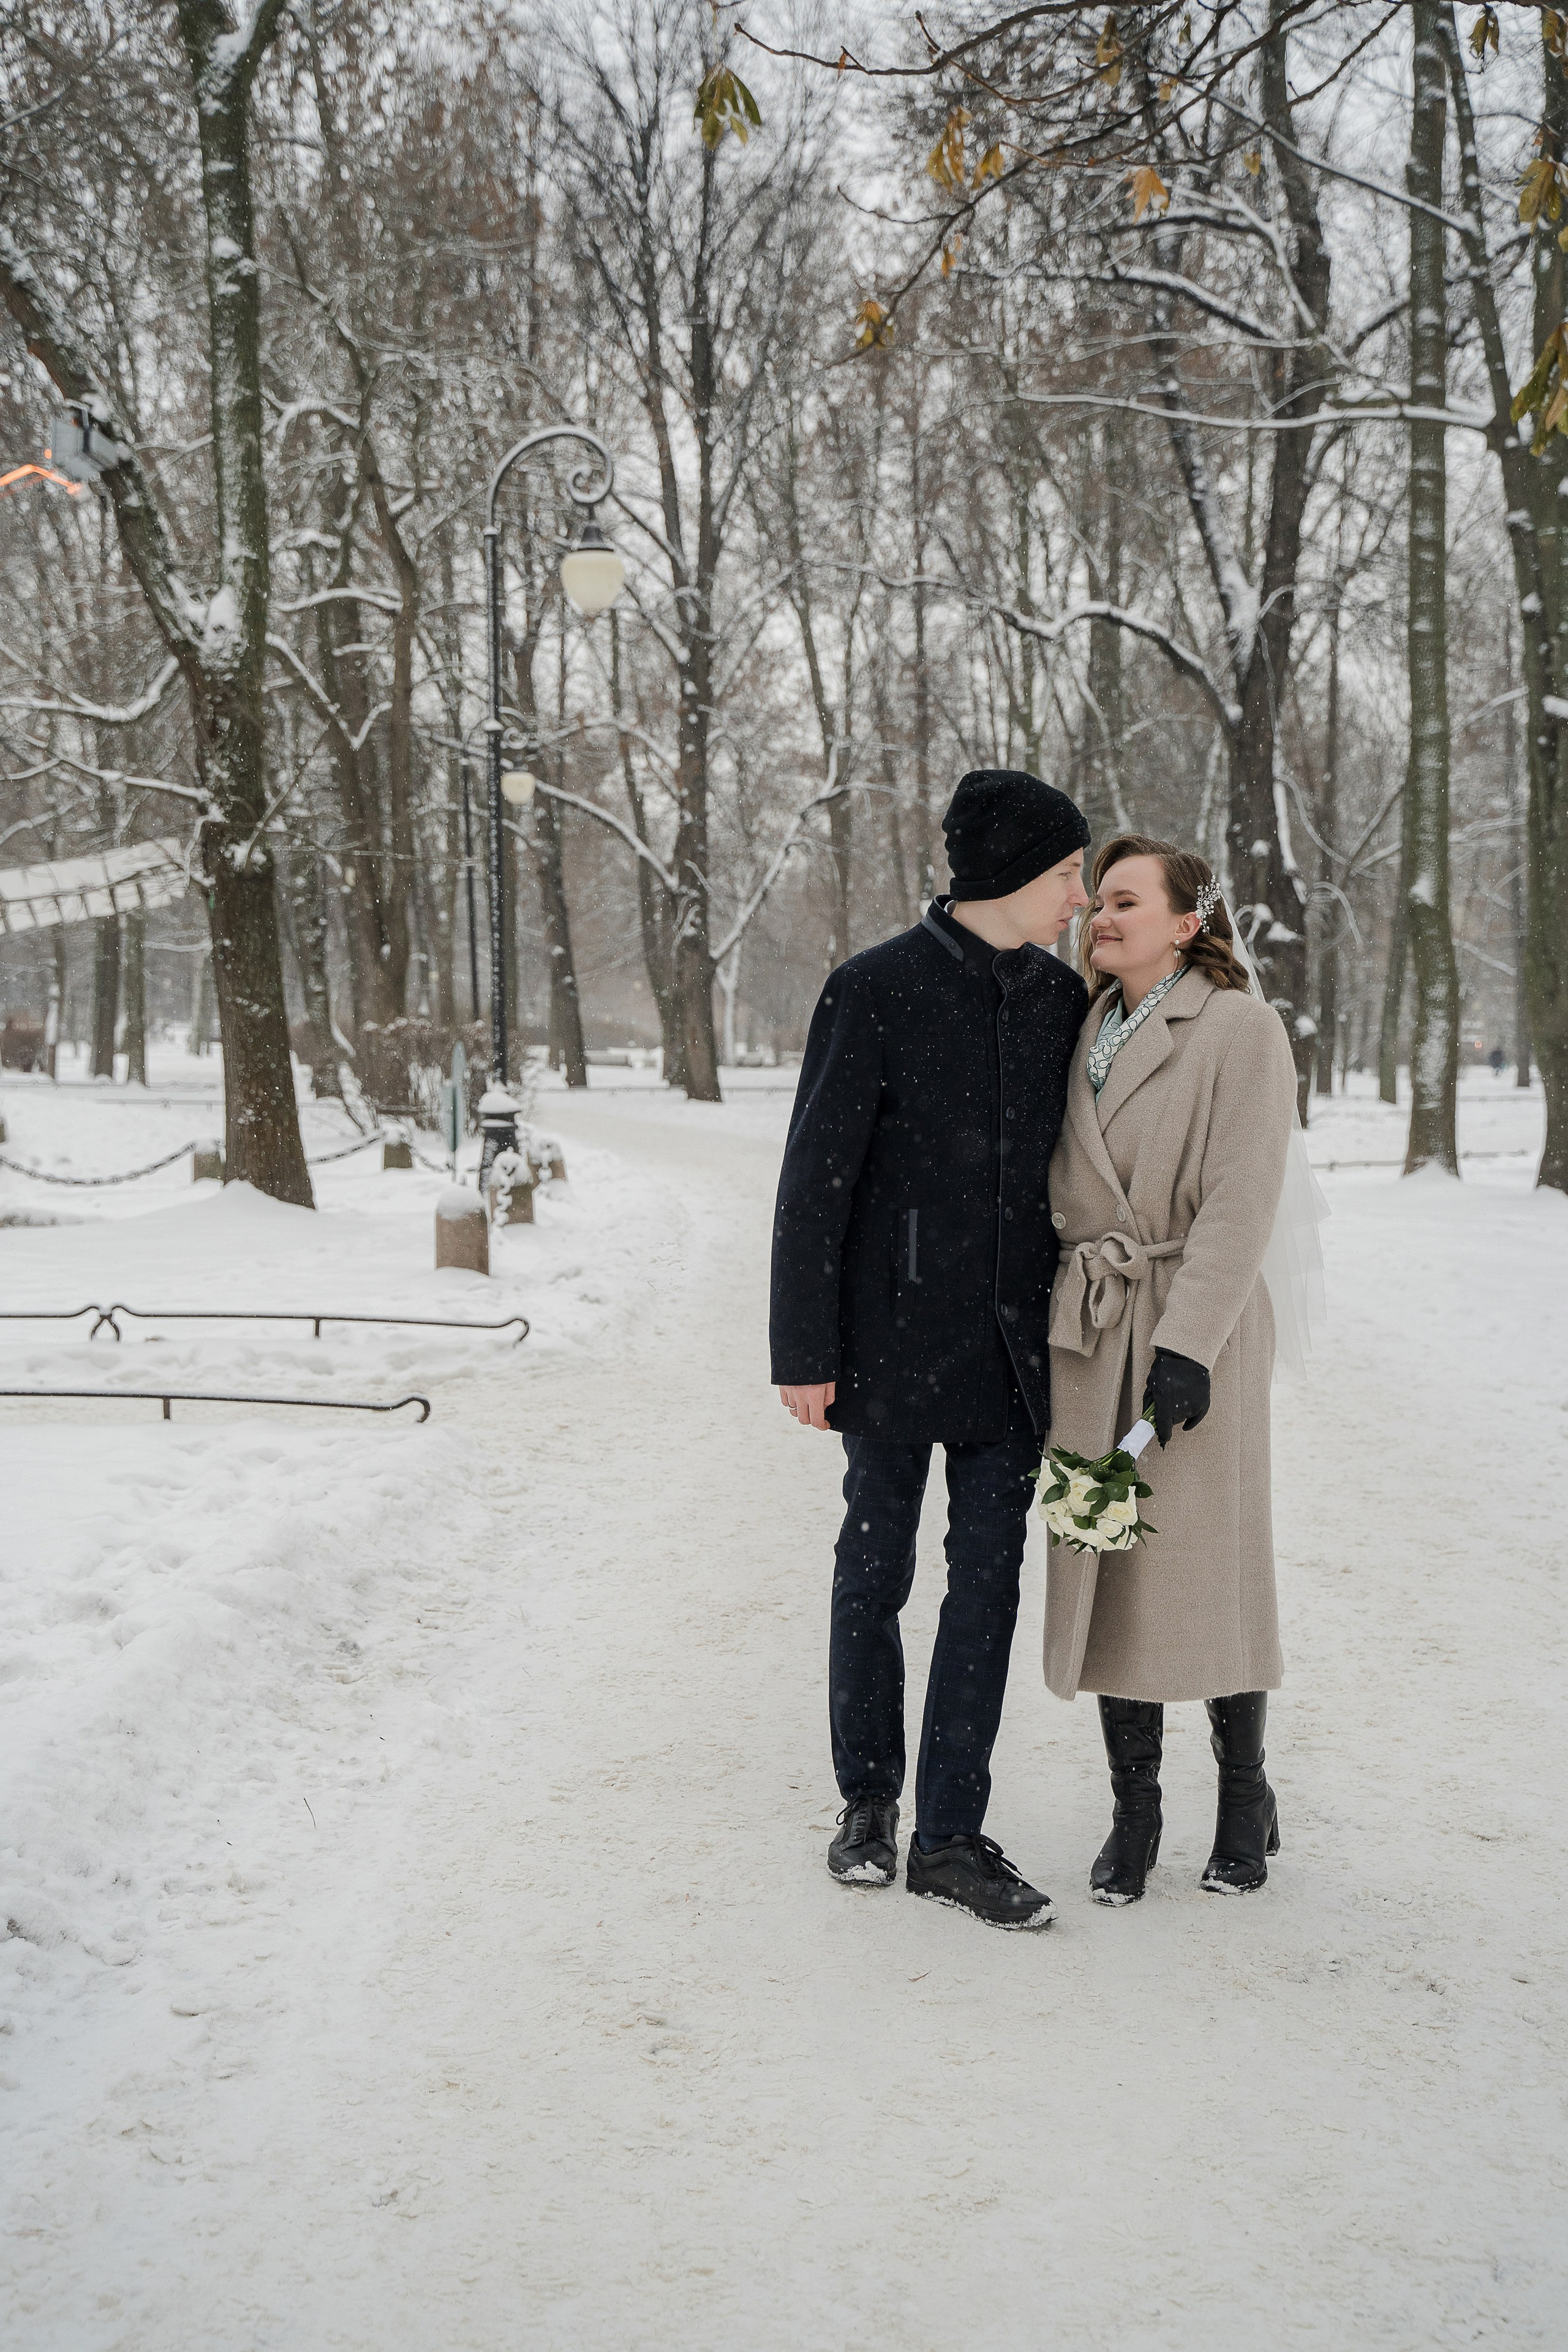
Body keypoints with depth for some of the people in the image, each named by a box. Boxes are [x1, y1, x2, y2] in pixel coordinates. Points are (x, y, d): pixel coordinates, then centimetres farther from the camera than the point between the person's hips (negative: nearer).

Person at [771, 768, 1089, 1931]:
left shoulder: (1062, 998, 6)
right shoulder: (876, 991, -9)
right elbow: (816, 1179, -9)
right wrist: (804, 1350, -11)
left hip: (1012, 1346, 4)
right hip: (896, 1340, -4)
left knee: (989, 1581, 4)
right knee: (876, 1572, 8)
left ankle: (951, 1835, 13)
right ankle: (869, 1796, 27)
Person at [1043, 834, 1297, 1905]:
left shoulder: (1242, 1029, -5)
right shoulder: (1085, 1033, 13)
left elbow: (1241, 1200, -13)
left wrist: (1190, 1345, -19)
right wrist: (1057, 1320, 8)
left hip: (1198, 1331, -5)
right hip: (1090, 1333, 5)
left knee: (1208, 1565, 2)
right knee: (1109, 1572, 6)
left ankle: (1247, 1797, 22)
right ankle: (1135, 1811, 17)